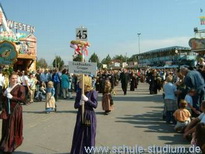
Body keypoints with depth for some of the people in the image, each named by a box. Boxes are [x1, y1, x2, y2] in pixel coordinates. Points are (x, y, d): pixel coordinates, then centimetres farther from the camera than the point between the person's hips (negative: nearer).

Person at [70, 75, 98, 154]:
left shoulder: (93, 92, -10)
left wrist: (87, 100, -24)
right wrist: (79, 103, -18)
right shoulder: (79, 92, 2)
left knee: (89, 135, 6)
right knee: (78, 135, 8)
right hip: (80, 115, 4)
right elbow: (75, 105, 3)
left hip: (89, 116, -4)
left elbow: (95, 105, -13)